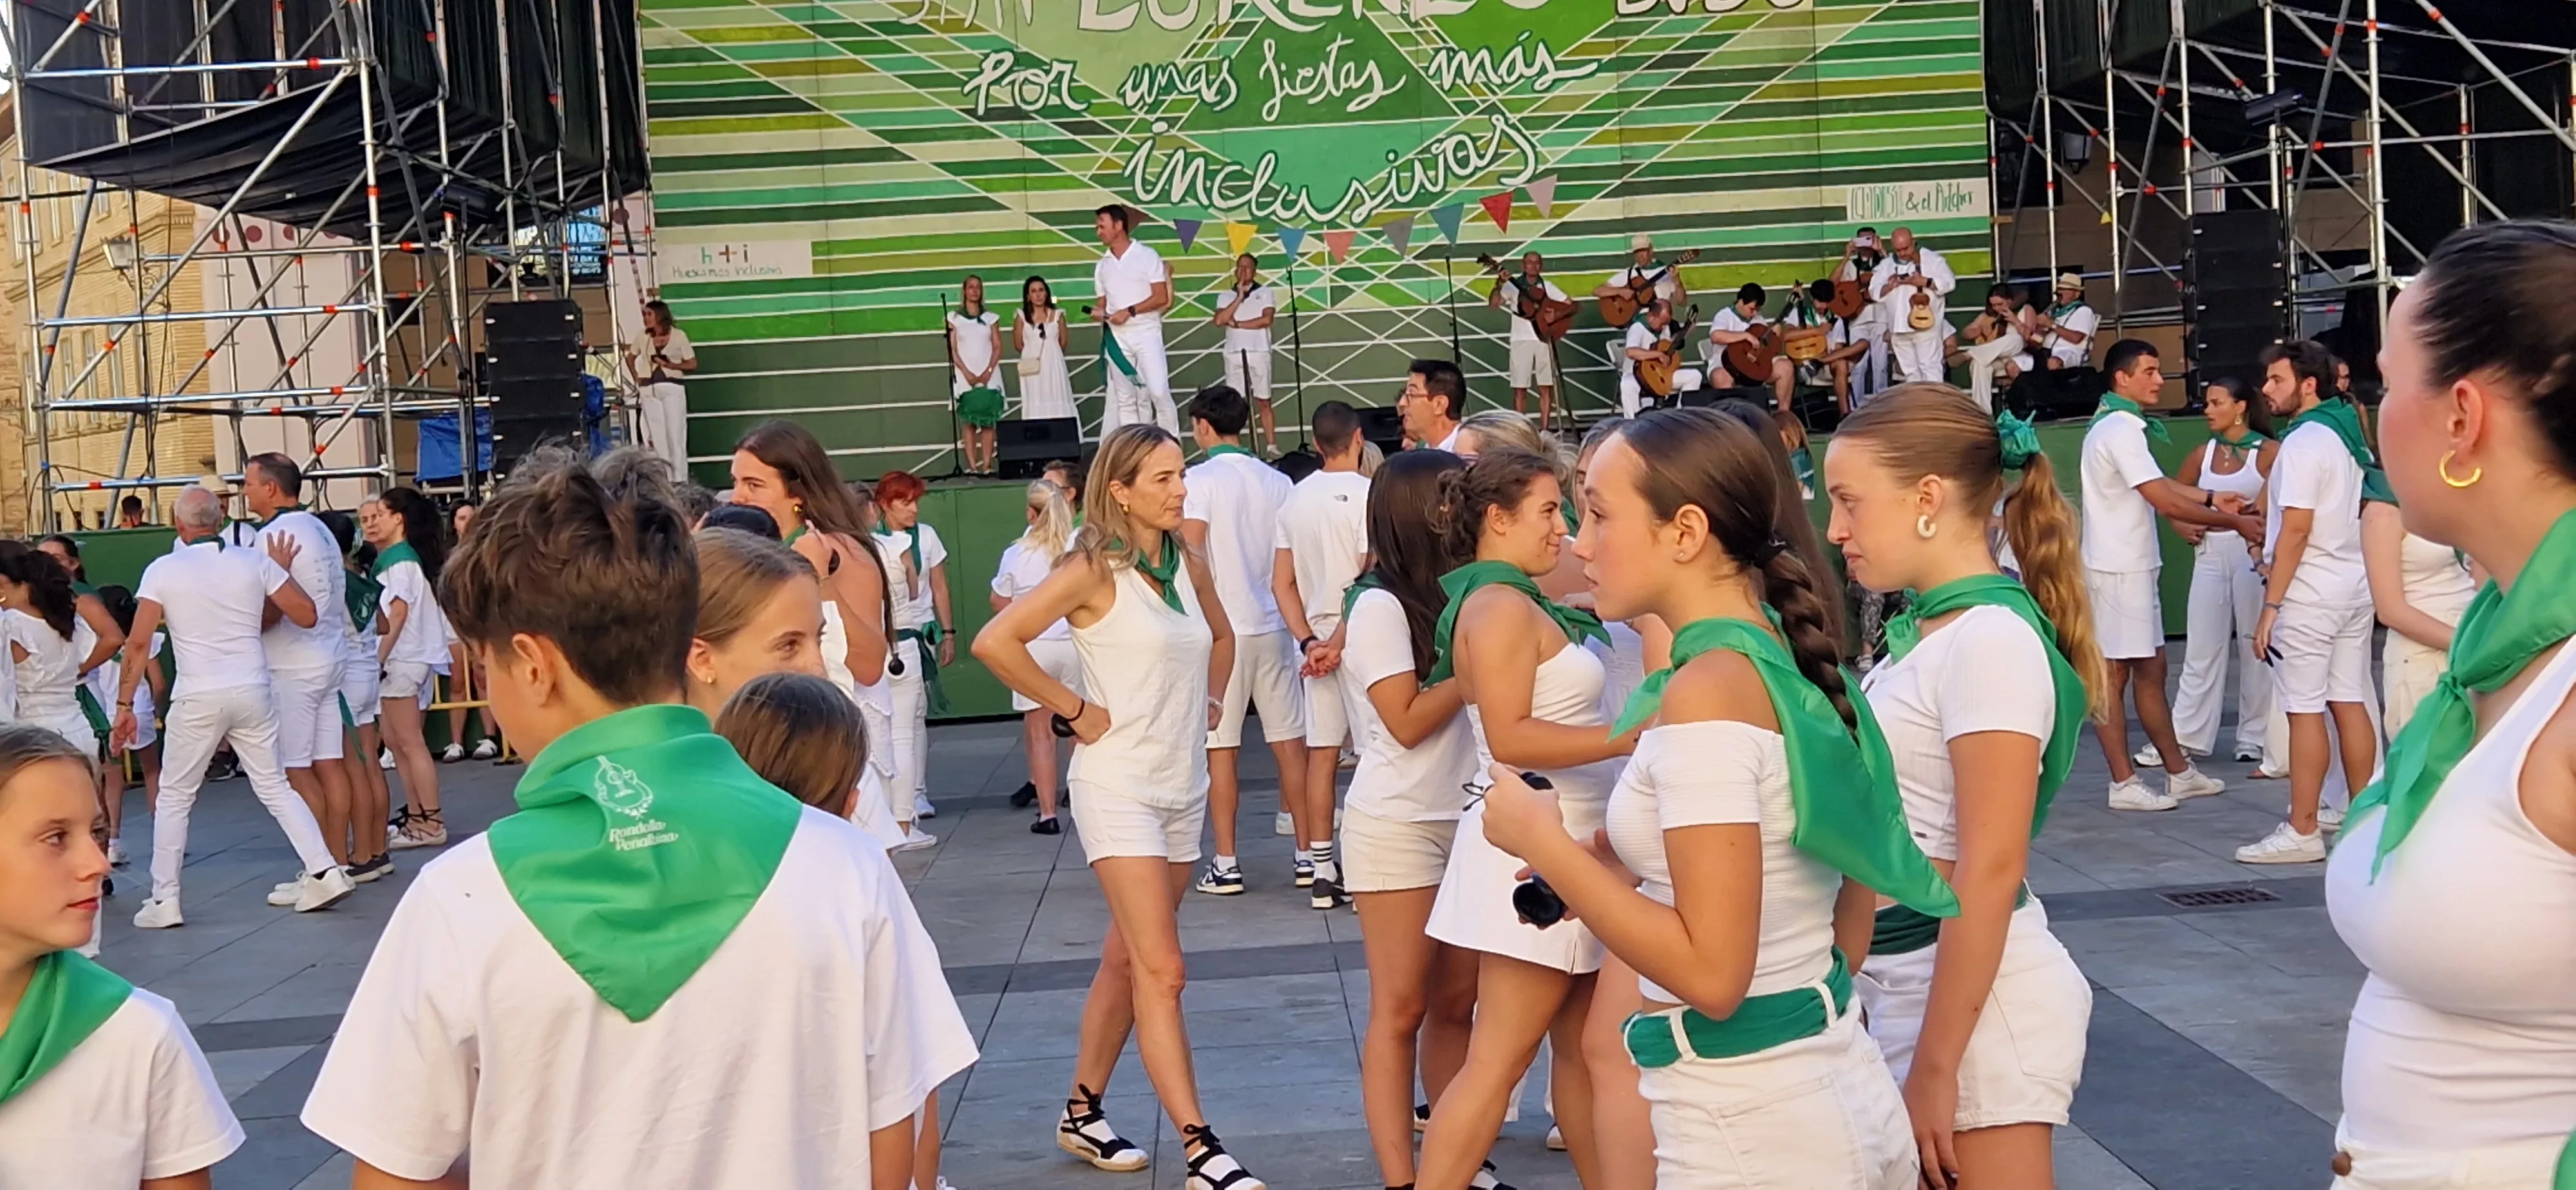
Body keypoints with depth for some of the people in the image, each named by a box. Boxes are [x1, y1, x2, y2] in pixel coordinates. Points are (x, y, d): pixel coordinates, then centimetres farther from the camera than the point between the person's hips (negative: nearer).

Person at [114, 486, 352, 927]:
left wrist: (124, 705, -2)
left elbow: (138, 643, -7)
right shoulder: (255, 562, 1)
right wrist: (283, 571, 17)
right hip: (253, 692, 3)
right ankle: (324, 872, 4)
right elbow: (307, 616, 2)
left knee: (174, 797, 10)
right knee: (275, 786, 13)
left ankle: (164, 901, 10)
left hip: (197, 699, -3)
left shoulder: (162, 570, -4)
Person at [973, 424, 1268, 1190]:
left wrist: (1206, 702, 12)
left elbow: (1222, 636, 27)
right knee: (1162, 970, -10)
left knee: (1127, 960, 15)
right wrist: (1074, 711, -16)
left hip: (1185, 784, 7)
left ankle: (1083, 1112, 29)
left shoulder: (1188, 565, 6)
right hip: (1119, 785, -7)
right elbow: (996, 642, -21)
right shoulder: (1095, 571, -13)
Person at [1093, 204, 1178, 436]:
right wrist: (1100, 314, -6)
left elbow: (1162, 298, -8)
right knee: (1125, 401, 4)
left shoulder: (1147, 256, -2)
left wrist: (1130, 311, -17)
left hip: (1146, 333, -5)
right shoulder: (1102, 266, 14)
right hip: (1116, 338, 5)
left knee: (1159, 392, -14)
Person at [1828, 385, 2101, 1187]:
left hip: (1975, 996, -8)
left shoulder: (1990, 640, -18)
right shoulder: (1926, 630, 7)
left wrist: (1935, 1065, -20)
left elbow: (1991, 870, -21)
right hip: (1902, 982, 8)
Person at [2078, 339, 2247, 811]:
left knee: (2151, 669, 14)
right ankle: (2124, 784, 2)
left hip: (2134, 566, 10)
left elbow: (2158, 484, 23)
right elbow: (2164, 501, -21)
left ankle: (2178, 773, 22)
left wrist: (2212, 500, 12)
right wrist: (2233, 522, -15)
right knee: (2114, 674, -3)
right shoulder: (2120, 430, -18)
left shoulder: (2121, 427, 15)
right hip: (2117, 570, -10)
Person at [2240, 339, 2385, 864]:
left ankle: (2302, 832, -5)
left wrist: (2270, 605, -17)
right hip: (2355, 586, 9)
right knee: (2350, 703, 12)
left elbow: (2296, 529, -19)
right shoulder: (2348, 436, 13)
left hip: (2310, 593, -9)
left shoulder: (2304, 442, -14)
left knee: (2305, 711, -6)